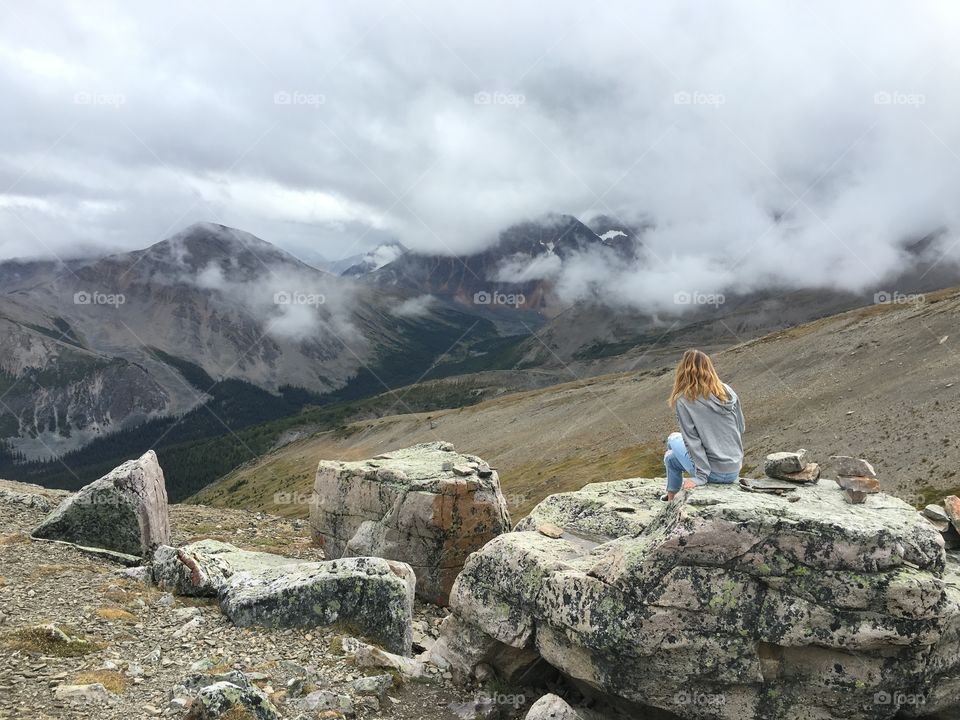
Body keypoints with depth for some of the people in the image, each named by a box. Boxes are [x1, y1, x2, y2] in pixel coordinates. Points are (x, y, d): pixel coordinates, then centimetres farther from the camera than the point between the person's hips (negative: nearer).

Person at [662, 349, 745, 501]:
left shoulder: (683, 400, -12)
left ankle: (671, 499, 31)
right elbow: (741, 428, 9)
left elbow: (692, 440, -13)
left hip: (715, 473, -5)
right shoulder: (727, 391, 2)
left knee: (673, 439, 20)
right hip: (735, 471, 5)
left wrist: (700, 477, -11)